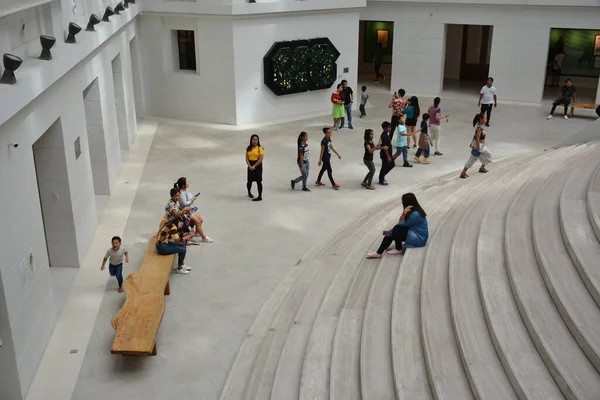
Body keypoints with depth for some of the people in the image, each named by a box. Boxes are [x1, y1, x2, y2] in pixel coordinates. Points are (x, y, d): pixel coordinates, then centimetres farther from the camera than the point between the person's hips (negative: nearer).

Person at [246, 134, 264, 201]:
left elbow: (260, 159, -12)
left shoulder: (260, 148, -7)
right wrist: (249, 166, -12)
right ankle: (249, 192, 36)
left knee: (258, 181, -4)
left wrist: (254, 166, -14)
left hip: (258, 165, -4)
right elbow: (247, 158, 3)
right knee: (249, 181, 9)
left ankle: (260, 196, 0)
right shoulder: (248, 148, 5)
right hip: (250, 166, 4)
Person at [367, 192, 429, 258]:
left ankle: (399, 249, -1)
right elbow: (400, 222, -6)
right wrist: (404, 213, -20)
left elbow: (401, 224, -19)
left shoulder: (415, 214, -27)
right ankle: (379, 253, -4)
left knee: (397, 230, -22)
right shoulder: (412, 210, 3)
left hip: (419, 238, -9)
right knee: (390, 234, -5)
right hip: (413, 232, 9)